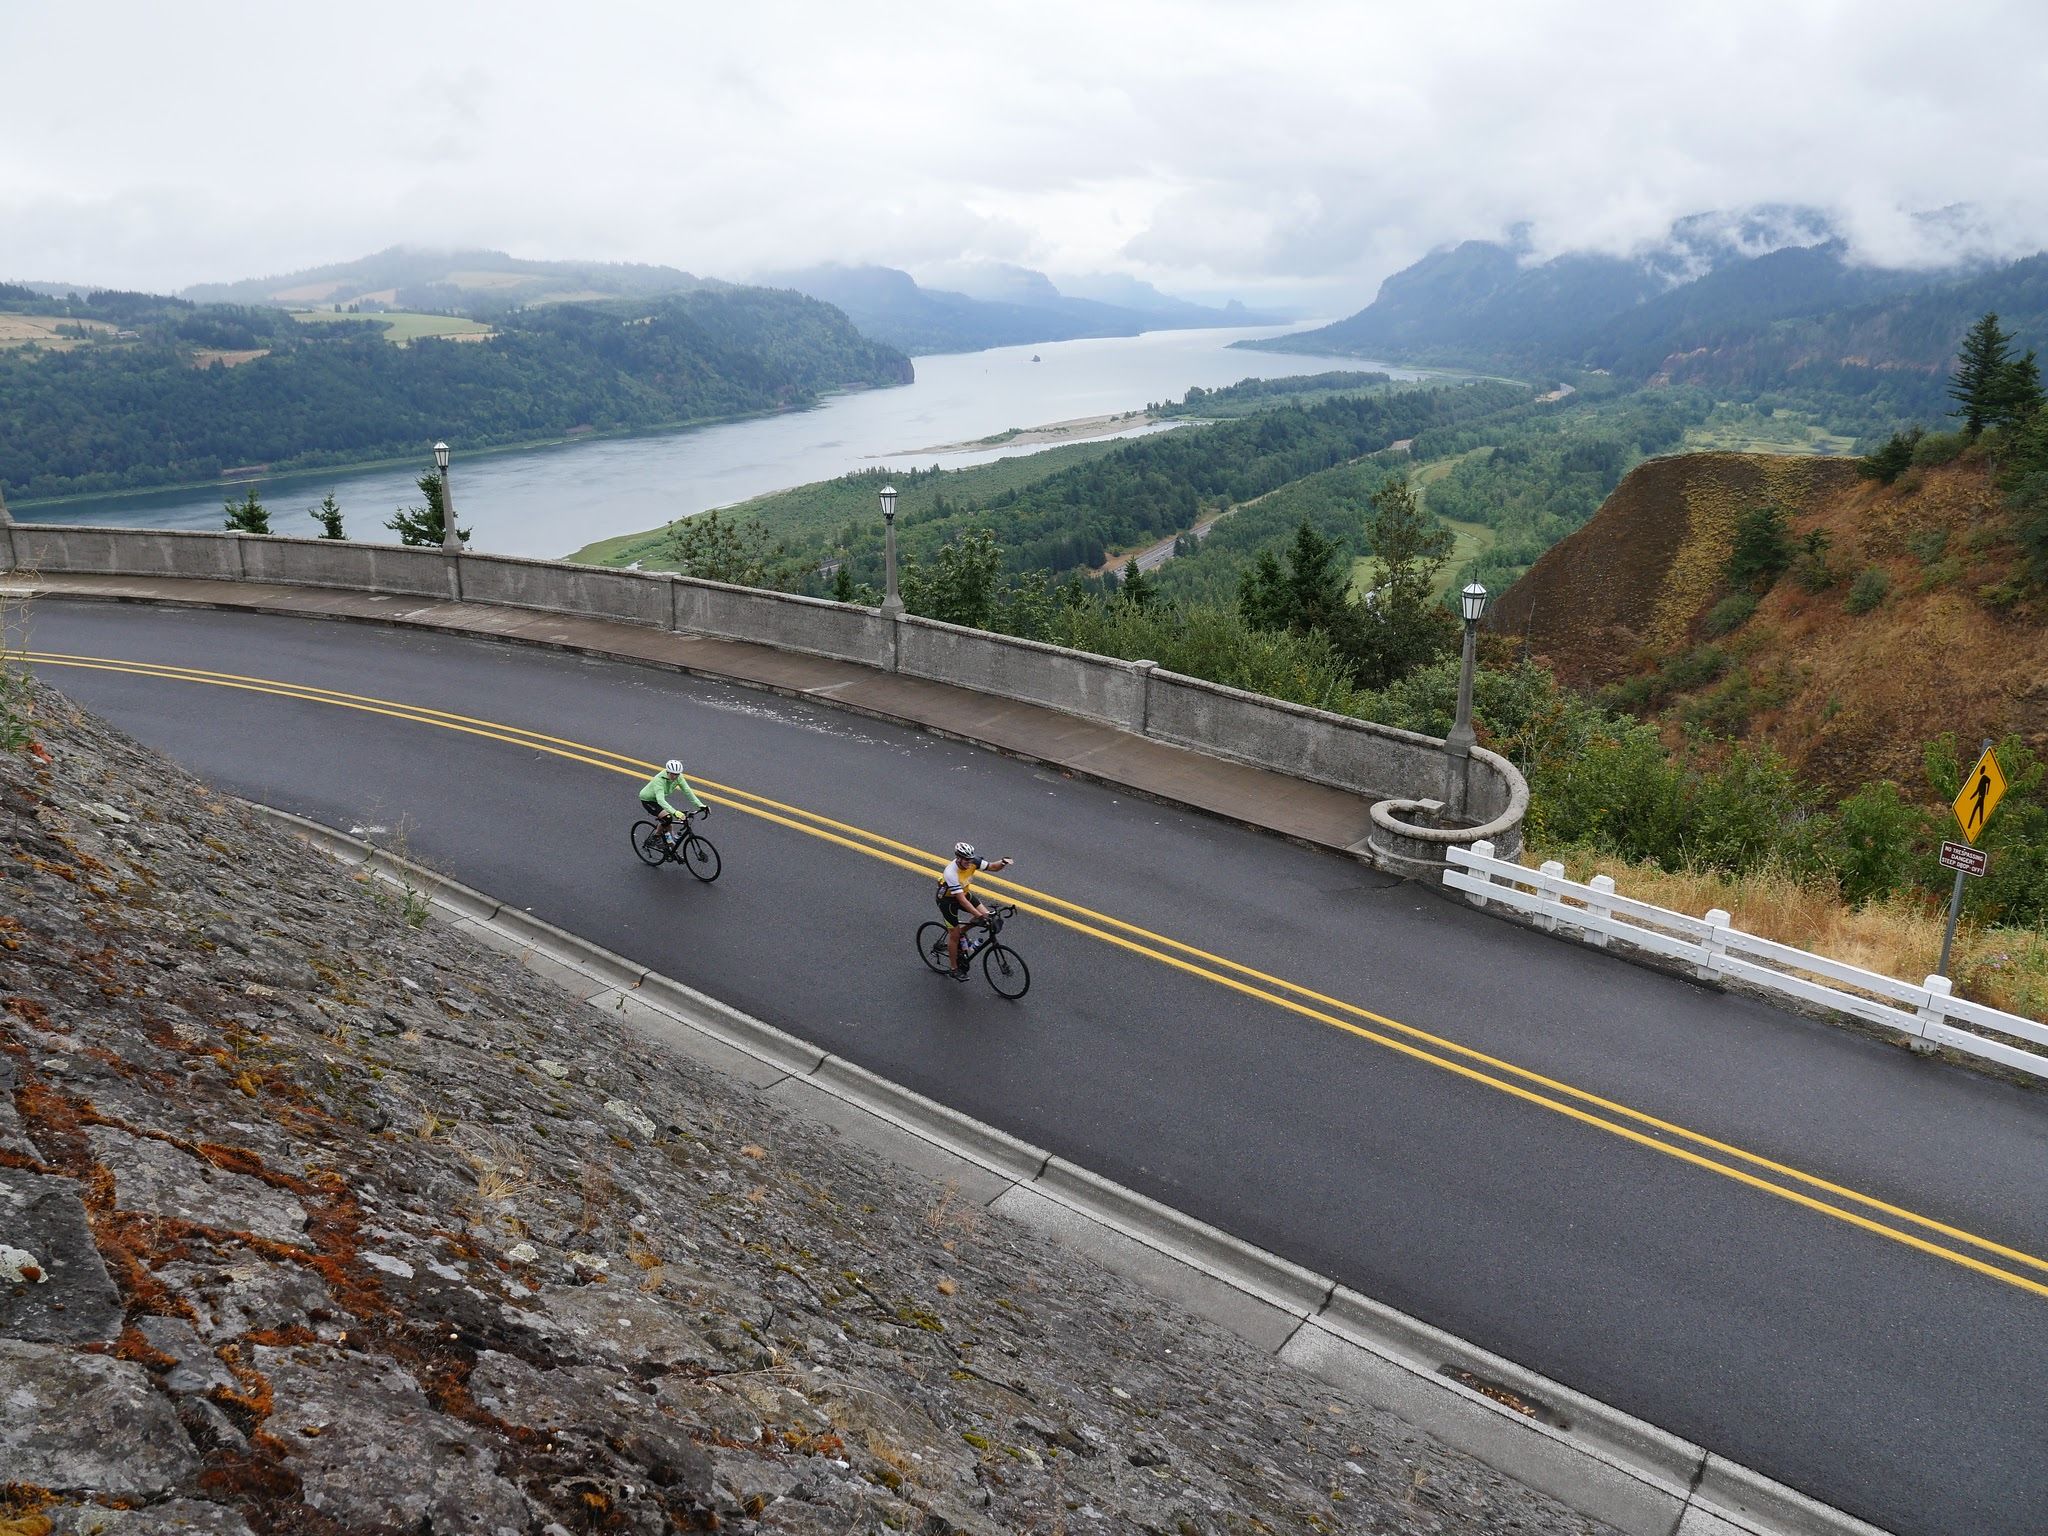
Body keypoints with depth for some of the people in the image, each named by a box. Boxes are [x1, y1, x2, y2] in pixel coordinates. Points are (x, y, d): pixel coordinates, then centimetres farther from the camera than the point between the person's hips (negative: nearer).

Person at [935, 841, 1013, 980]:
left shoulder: (973, 861, -21)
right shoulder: (951, 873, -38)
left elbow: (992, 866, -14)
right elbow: (961, 900, -38)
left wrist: (1003, 863, -37)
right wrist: (979, 915, -41)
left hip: (964, 893, 6)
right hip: (947, 899, -6)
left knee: (985, 915, -8)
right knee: (954, 934, -2)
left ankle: (961, 935, 16)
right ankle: (955, 969, 16)